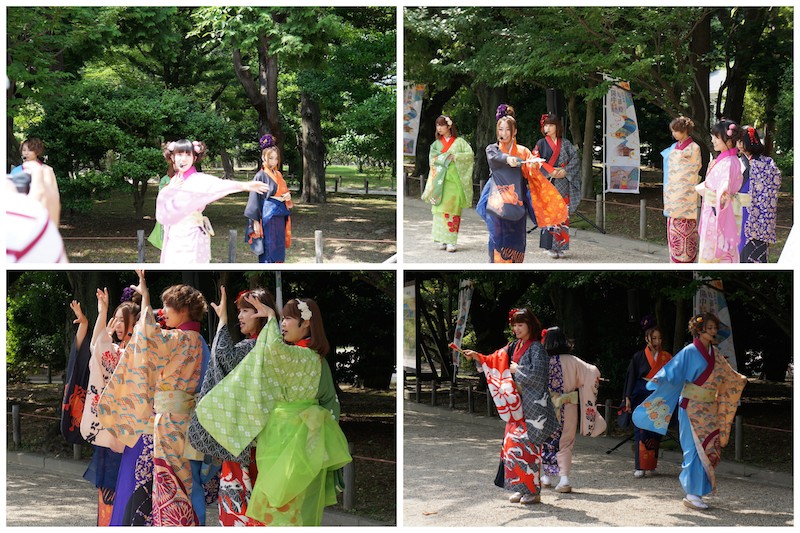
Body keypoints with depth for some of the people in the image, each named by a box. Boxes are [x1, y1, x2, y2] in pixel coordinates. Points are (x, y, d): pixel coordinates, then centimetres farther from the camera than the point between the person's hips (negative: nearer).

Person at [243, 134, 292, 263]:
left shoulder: (278, 175, 13)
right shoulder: (260, 176, -7)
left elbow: (284, 193, 23)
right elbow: (255, 199, -9)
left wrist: (287, 197, -2)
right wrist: (255, 221, -13)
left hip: (279, 218, 7)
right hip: (267, 218, -7)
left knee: (279, 252, 7)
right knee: (268, 251, -7)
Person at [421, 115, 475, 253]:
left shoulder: (459, 142, 7)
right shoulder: (436, 144, 16)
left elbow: (470, 154, -3)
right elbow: (432, 158, 2)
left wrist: (455, 157, -10)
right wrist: (446, 157, -10)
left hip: (454, 180, -3)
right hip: (440, 180, 3)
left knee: (453, 209, -10)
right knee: (440, 208, -5)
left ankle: (451, 241, -14)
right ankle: (442, 240, -3)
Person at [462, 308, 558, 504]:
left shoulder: (536, 348, -9)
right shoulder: (514, 347, 14)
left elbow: (537, 373, -19)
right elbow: (495, 361, 9)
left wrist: (517, 370, -9)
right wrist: (477, 356, -5)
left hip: (532, 405, -8)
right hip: (516, 405, 8)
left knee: (526, 444, -9)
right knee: (512, 443, 6)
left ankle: (533, 490, -3)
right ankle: (520, 488, 12)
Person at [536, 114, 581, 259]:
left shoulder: (565, 144, 11)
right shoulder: (541, 143, 8)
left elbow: (575, 159, 4)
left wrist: (565, 171, -12)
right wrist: (551, 172, -15)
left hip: (563, 183, 2)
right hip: (547, 182, -2)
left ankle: (561, 246, 3)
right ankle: (550, 247, -9)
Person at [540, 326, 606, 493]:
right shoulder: (572, 361, -7)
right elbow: (593, 373, -9)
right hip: (568, 409, 0)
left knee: (548, 441, 17)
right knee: (565, 443, 7)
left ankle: (547, 477, 28)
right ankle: (564, 477, -9)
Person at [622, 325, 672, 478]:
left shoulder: (666, 357, 9)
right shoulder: (638, 357, 4)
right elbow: (631, 378, 4)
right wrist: (628, 398, -3)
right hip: (641, 396, -2)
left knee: (656, 431, 3)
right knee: (641, 431, -9)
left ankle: (652, 465, 14)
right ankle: (640, 467, -11)